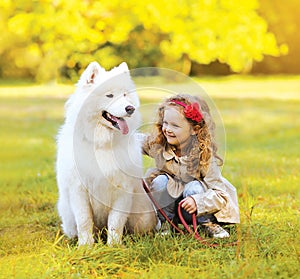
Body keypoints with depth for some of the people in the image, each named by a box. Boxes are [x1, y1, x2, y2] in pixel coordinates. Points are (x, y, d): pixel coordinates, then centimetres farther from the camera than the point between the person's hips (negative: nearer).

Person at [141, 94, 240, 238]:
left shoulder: (204, 155, -25)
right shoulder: (156, 143, -15)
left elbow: (221, 194, -26)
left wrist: (197, 202, -42)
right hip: (167, 202, 2)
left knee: (194, 187, -32)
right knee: (160, 181, -26)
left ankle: (208, 223, -6)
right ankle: (165, 222, -6)